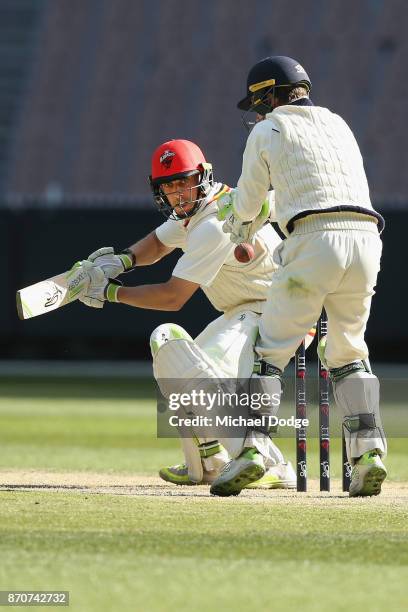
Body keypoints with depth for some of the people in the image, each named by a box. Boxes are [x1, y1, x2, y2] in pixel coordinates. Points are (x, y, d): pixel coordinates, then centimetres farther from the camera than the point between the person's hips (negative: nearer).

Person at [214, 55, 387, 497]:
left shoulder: (268, 131, 10)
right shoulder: (337, 125, 26)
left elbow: (247, 204, 18)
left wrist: (237, 220, 42)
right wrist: (255, 209, 47)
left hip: (315, 240, -5)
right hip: (366, 236, 5)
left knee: (271, 348, 0)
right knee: (348, 353, 16)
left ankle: (253, 446, -12)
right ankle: (368, 449, 1)